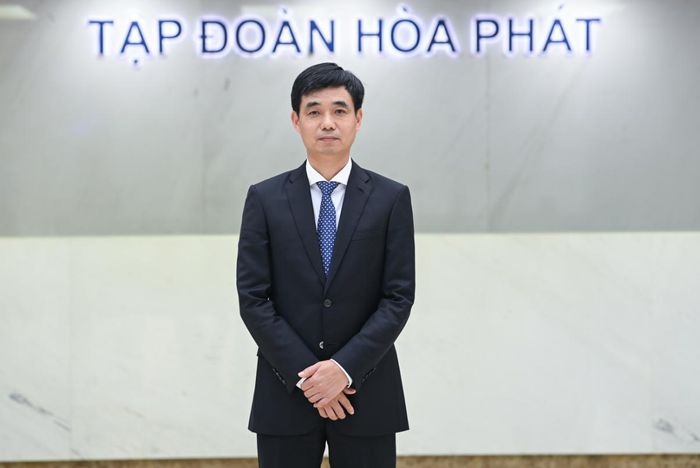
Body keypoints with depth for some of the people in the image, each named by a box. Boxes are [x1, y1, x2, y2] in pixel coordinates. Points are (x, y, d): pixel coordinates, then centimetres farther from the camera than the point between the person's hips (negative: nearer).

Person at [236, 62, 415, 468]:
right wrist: (306, 375, -11)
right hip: (286, 393, 0)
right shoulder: (265, 199, 3)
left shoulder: (391, 198, 2)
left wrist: (345, 368, -14)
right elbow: (253, 298, -2)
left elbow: (399, 297, -3)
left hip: (366, 393, 0)